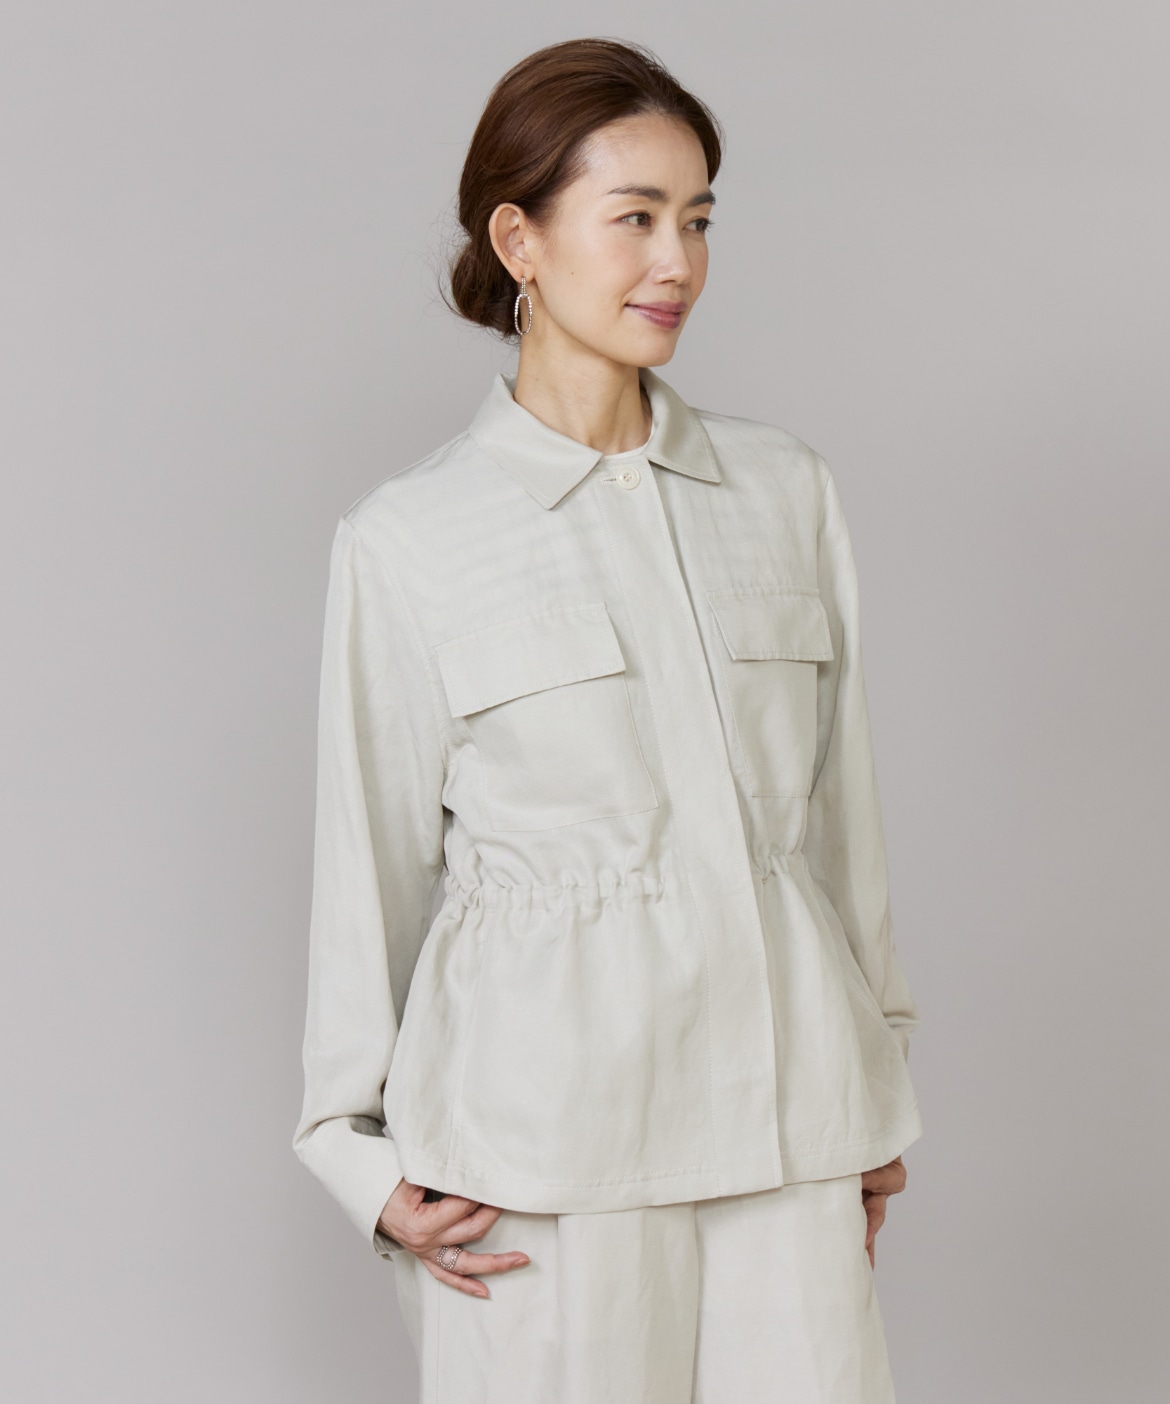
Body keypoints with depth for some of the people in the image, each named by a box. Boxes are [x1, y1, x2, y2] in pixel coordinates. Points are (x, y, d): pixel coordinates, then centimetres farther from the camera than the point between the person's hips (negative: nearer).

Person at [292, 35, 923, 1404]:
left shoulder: (789, 491, 6)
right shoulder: (408, 538, -4)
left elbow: (840, 805, 11)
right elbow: (373, 853, 2)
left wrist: (875, 1100, 13)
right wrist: (364, 1149, 3)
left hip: (780, 1094, 3)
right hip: (544, 1111, -3)